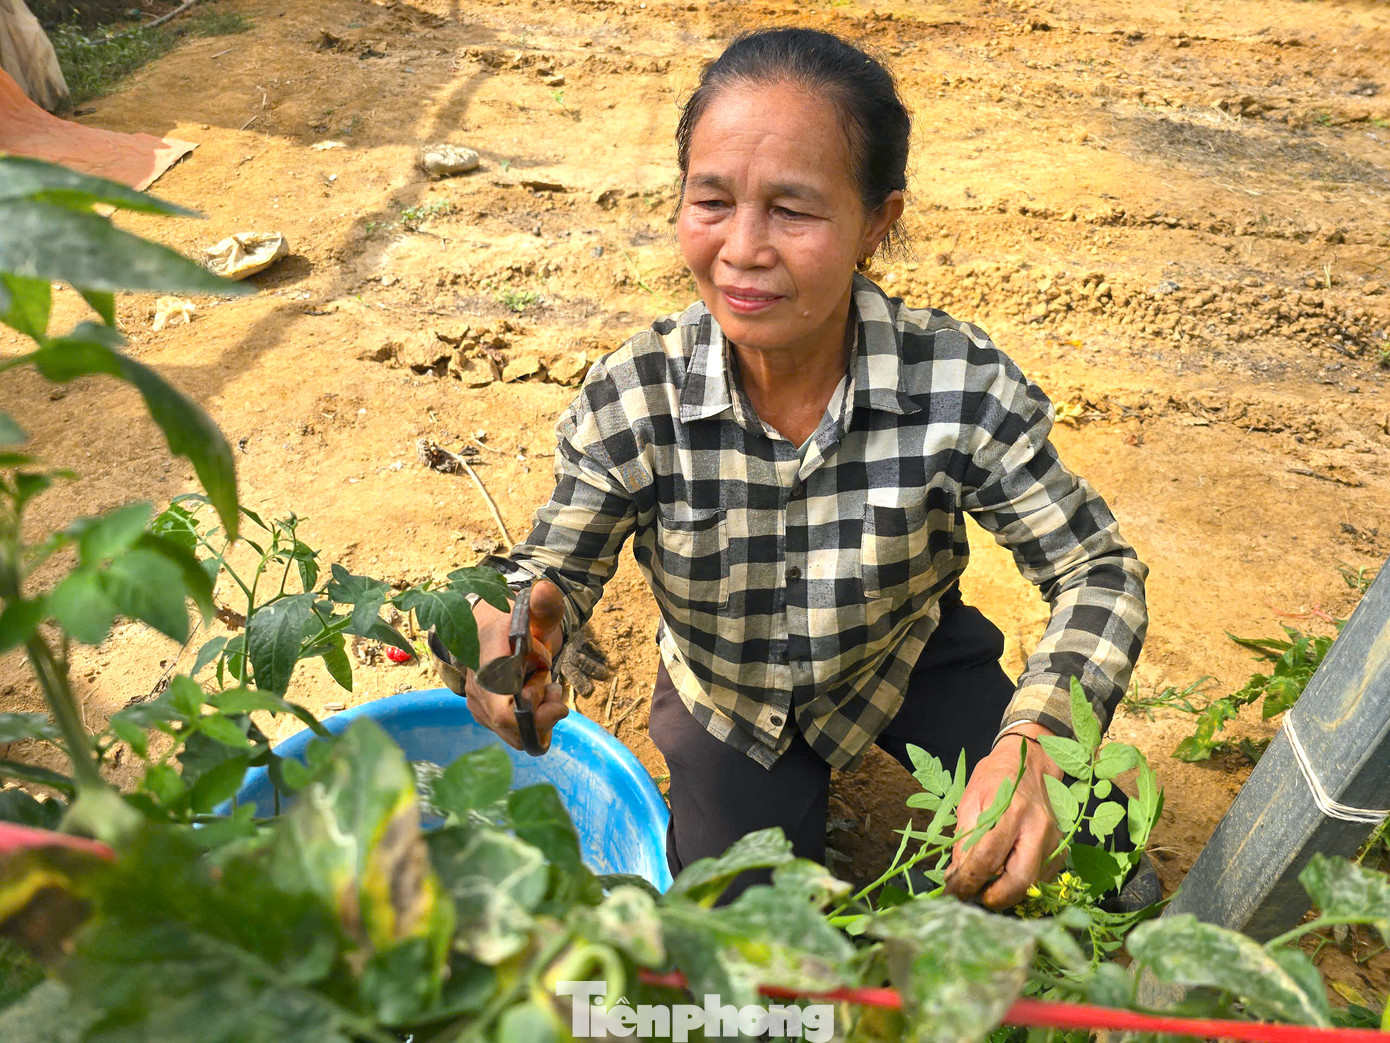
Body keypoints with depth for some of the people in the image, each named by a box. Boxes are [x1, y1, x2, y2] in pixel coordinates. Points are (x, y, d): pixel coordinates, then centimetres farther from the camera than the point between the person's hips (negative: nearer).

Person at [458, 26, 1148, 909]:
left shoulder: (963, 385, -29)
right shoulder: (632, 400, -27)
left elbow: (1100, 570, -20)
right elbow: (554, 565, -16)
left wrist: (1037, 737, -39)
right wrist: (500, 630, -42)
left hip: (910, 661, 1)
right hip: (727, 697, 1)